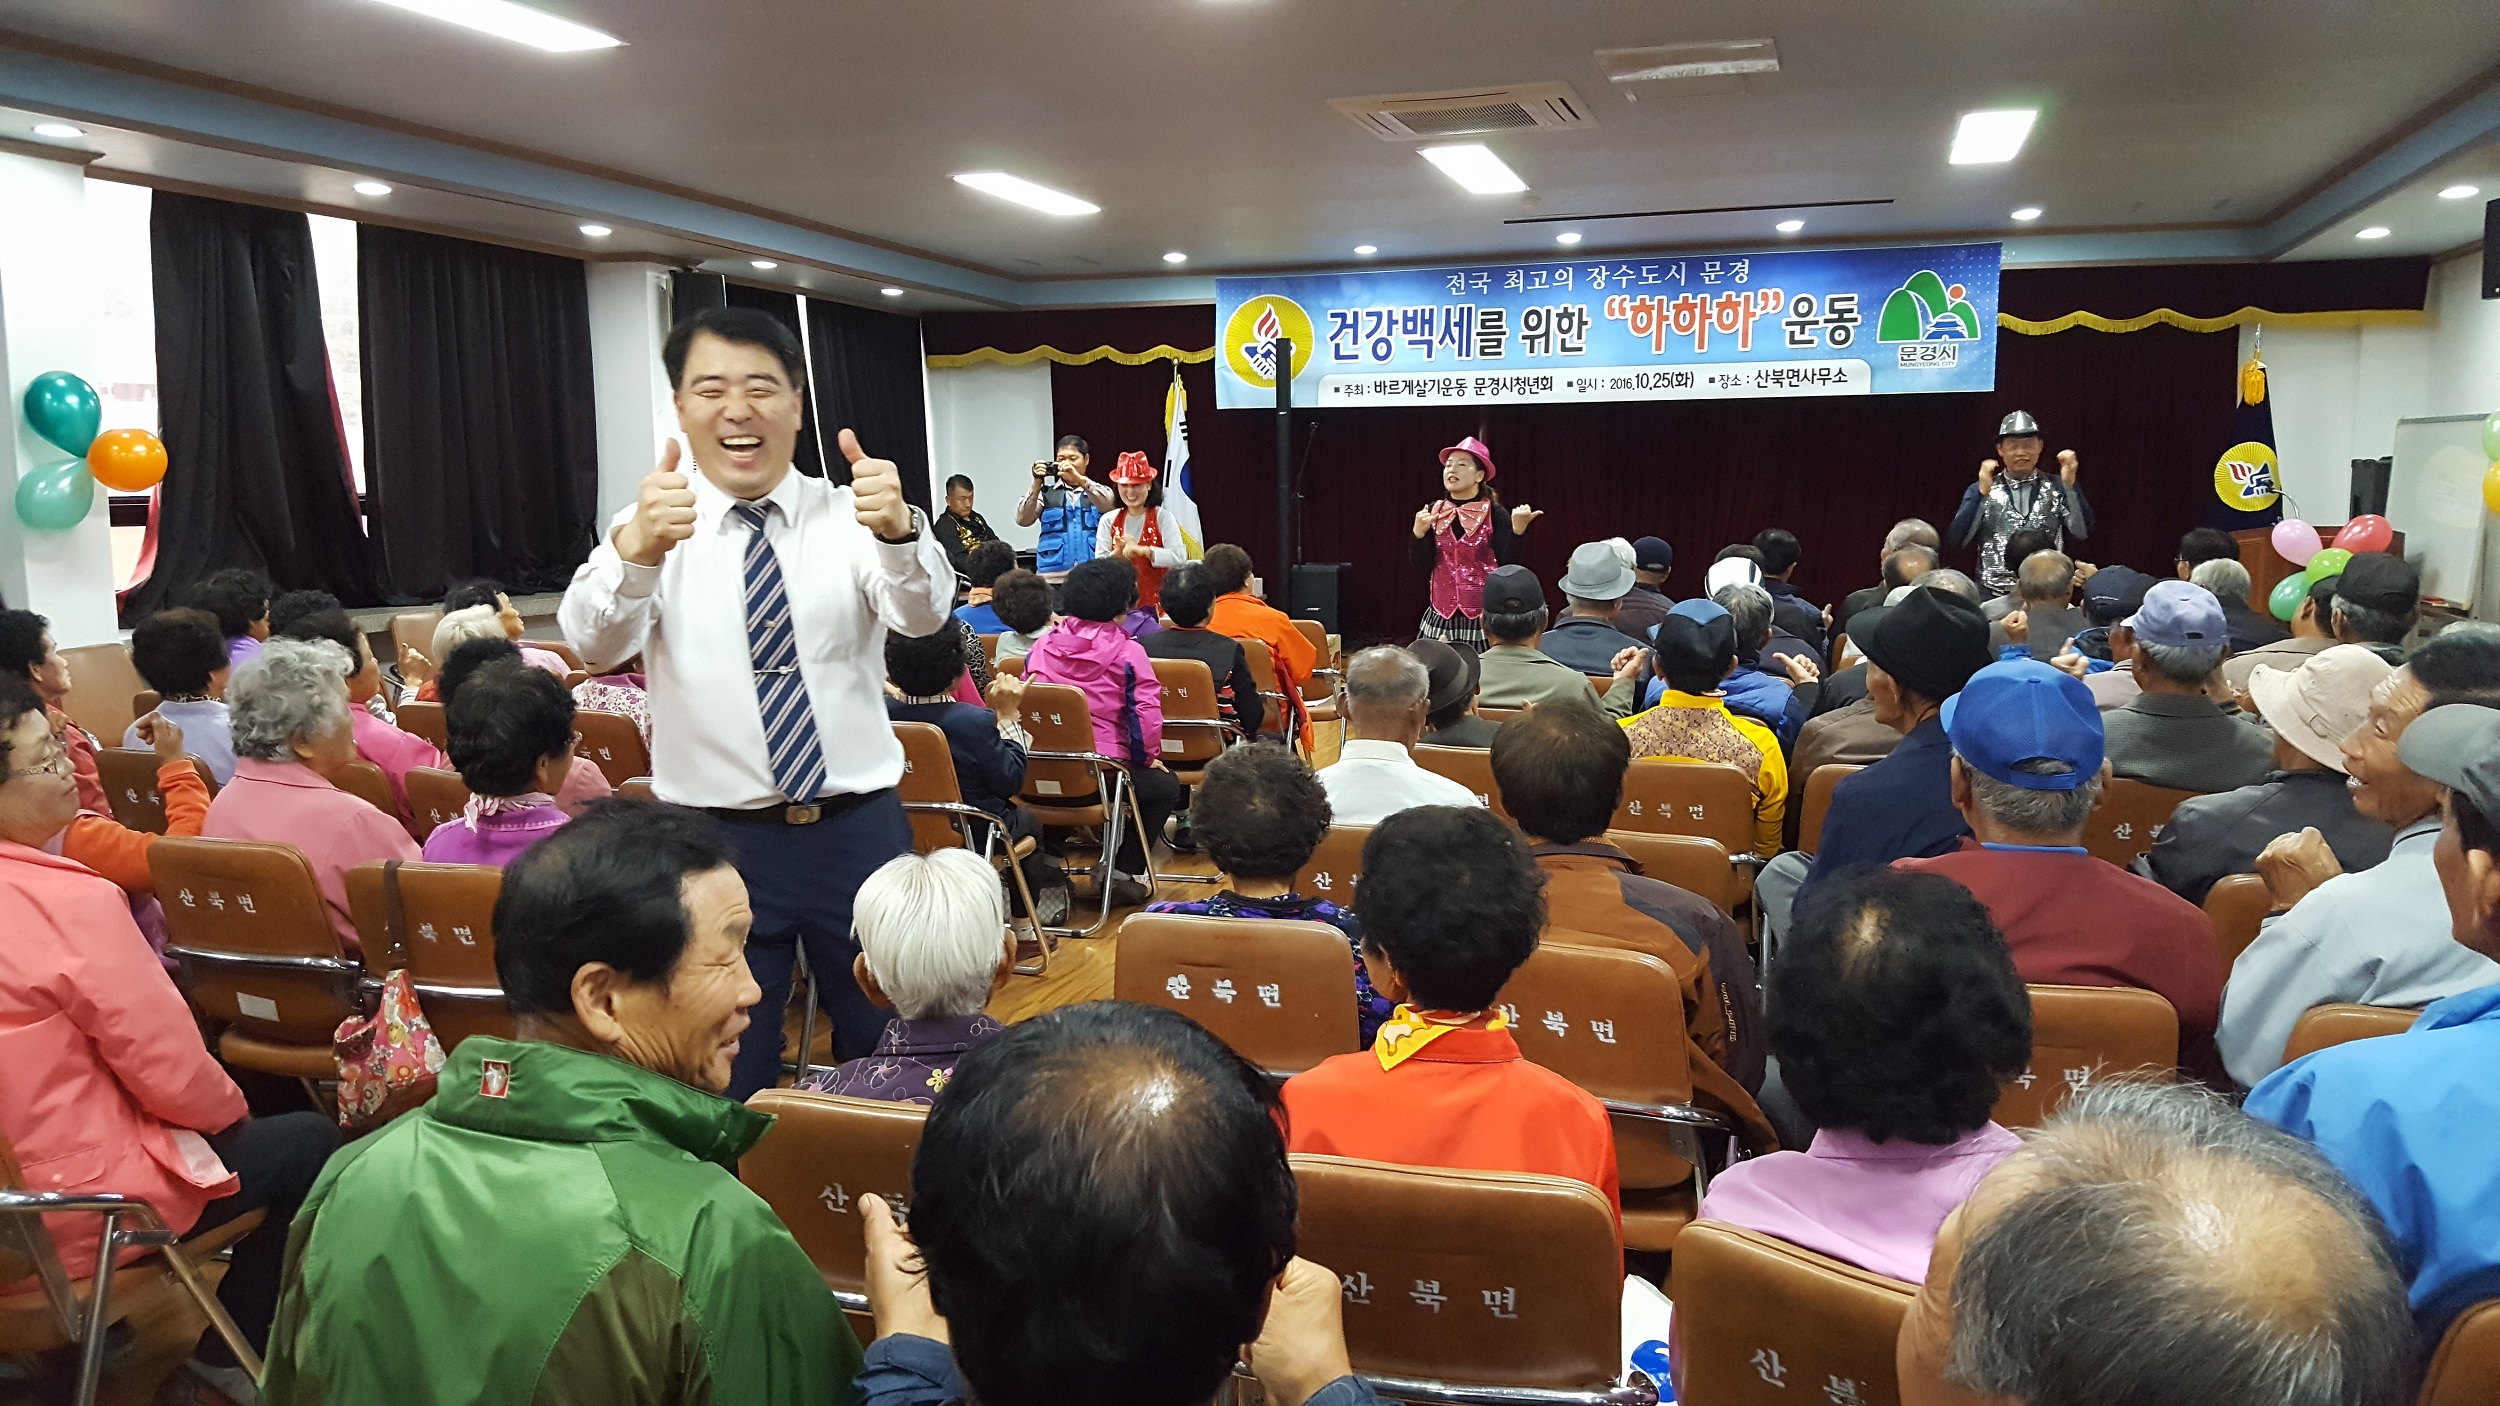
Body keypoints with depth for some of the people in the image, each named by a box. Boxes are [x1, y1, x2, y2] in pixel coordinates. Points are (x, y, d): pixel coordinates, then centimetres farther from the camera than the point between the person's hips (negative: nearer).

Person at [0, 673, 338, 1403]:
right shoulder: (67, 902, -28)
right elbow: (172, 1074, -21)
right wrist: (232, 1109, 1)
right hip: (77, 1216, -8)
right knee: (310, 1142, 13)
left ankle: (228, 1338, 36)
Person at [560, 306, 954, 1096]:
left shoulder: (849, 518, -1)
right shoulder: (646, 528, -2)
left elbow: (923, 615, -19)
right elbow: (593, 643, -20)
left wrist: (899, 529, -41)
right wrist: (636, 548, -41)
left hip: (859, 831, 1)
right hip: (716, 842, 0)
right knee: (728, 1080, 13)